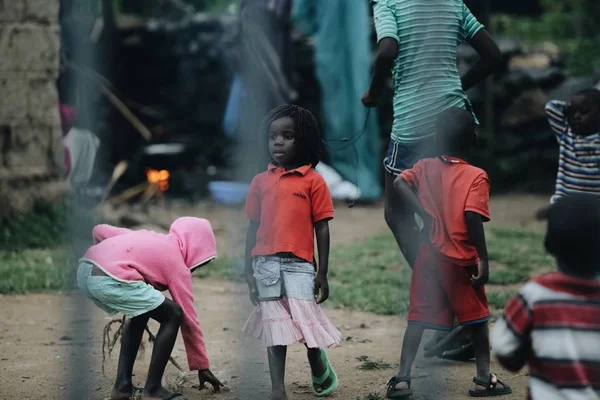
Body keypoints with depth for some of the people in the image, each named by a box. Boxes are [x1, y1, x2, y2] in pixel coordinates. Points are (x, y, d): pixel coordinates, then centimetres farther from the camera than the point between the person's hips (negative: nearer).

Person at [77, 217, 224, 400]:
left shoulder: (148, 237, 31)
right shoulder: (177, 264, 13)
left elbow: (99, 230, 31)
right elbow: (188, 316, 16)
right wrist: (202, 366, 23)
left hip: (84, 271, 8)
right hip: (108, 280, -8)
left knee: (141, 312, 28)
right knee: (173, 316, 5)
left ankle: (122, 385, 22)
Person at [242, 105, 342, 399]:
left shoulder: (313, 181, 0)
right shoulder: (260, 181, 10)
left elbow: (321, 228, 1)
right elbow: (253, 227, 13)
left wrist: (322, 272, -2)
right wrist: (248, 271, 10)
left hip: (299, 264, -3)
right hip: (266, 264, 3)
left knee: (306, 322, -7)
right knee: (275, 328, 5)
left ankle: (319, 367, 24)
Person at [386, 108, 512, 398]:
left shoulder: (425, 167, 2)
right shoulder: (476, 176, -9)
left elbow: (399, 182, -14)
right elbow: (472, 216, -19)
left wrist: (425, 215, -9)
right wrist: (483, 258, -15)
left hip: (429, 256, 3)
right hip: (462, 260, -3)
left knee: (419, 317, 6)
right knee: (477, 318, 11)